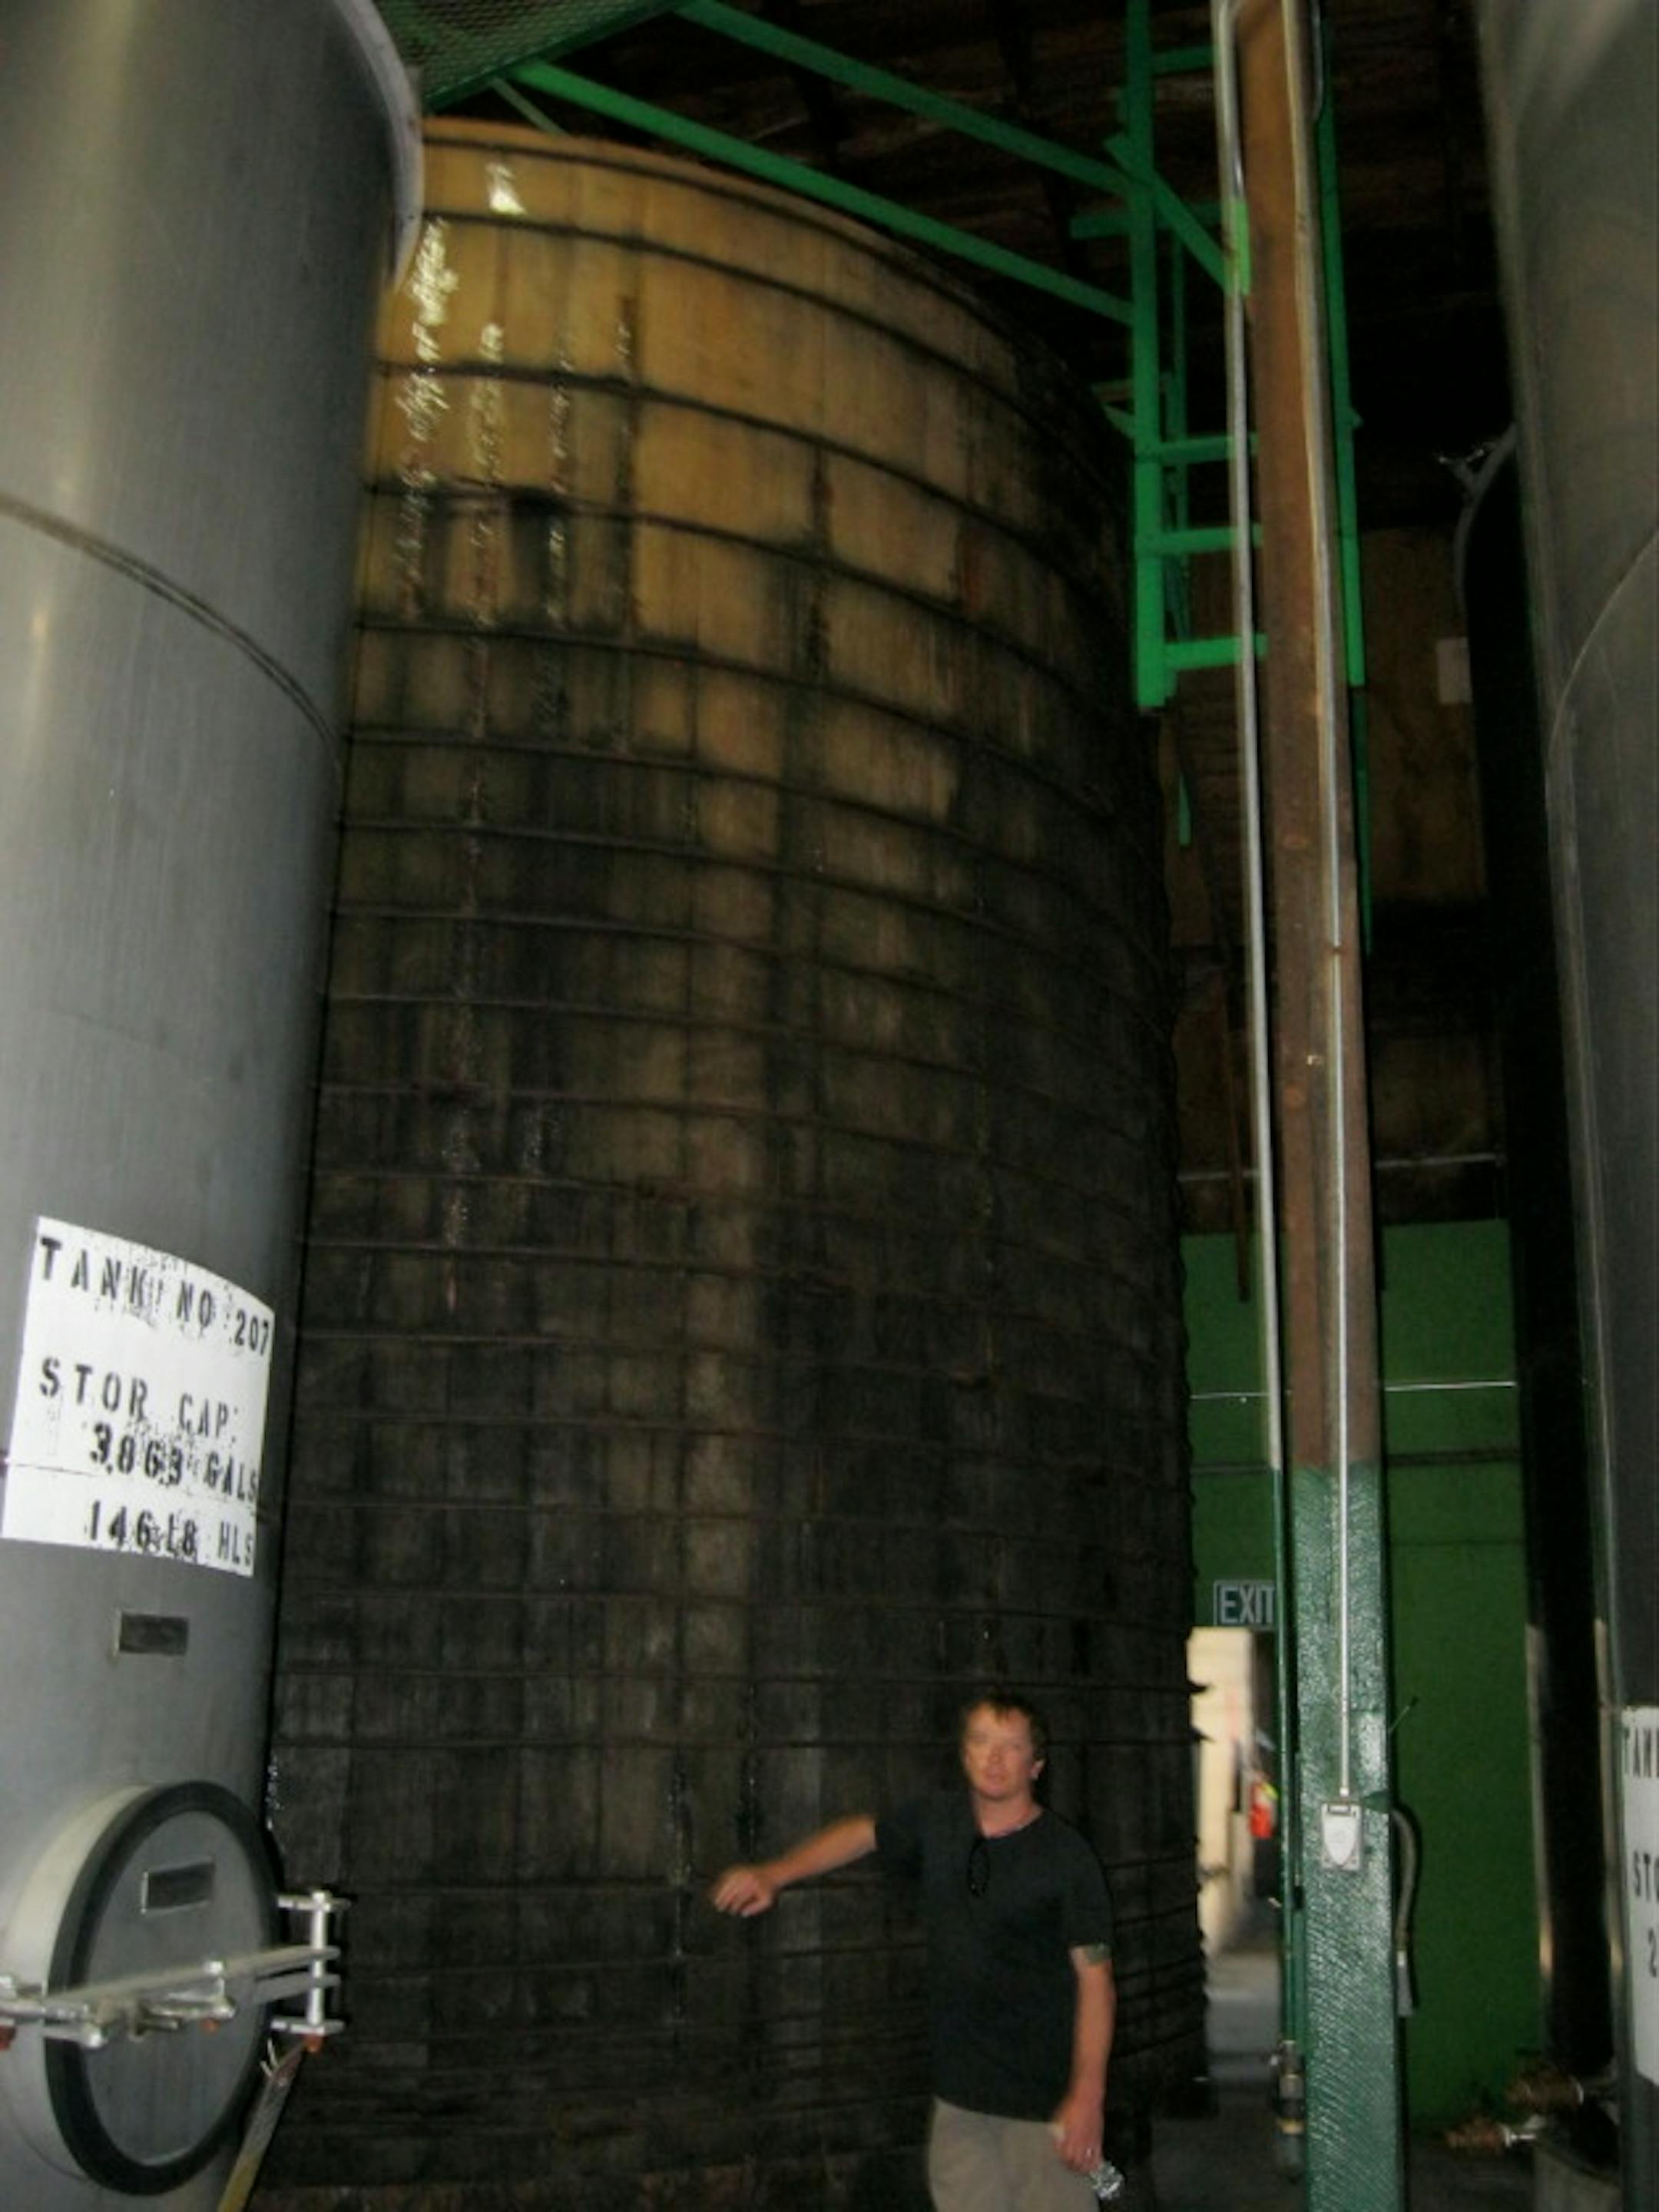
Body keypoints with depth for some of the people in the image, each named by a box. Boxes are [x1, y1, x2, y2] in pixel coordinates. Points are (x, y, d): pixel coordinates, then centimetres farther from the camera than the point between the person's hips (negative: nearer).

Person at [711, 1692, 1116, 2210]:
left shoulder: (1066, 1857, -12)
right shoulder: (938, 1822, 4)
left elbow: (1095, 1980, -13)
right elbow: (862, 1833, 20)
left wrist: (1087, 2097, -18)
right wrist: (773, 1874, 11)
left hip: (1045, 2099, -5)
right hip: (959, 2092, 5)